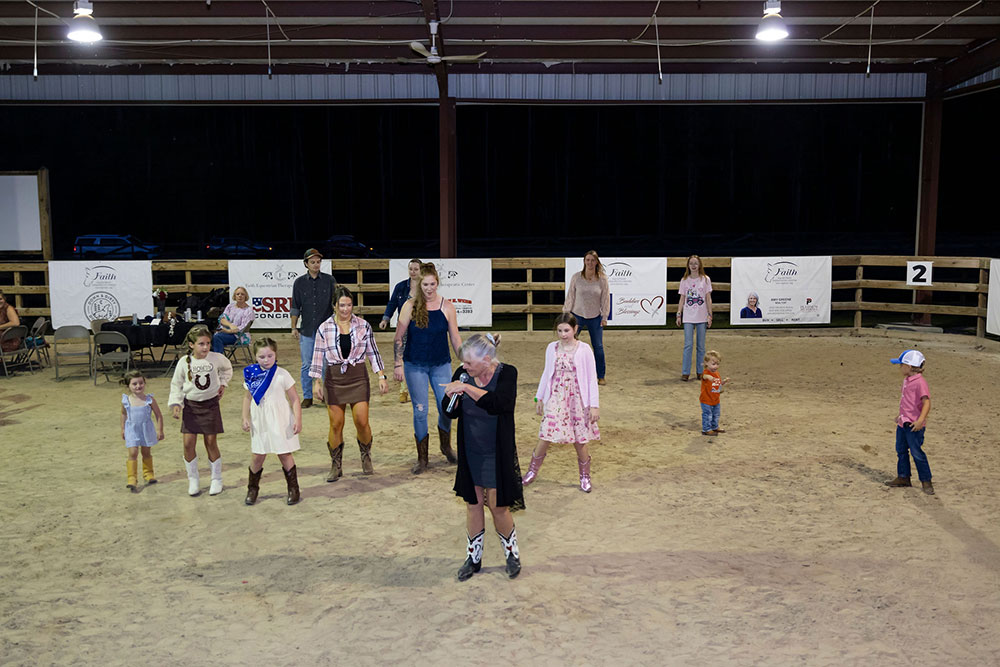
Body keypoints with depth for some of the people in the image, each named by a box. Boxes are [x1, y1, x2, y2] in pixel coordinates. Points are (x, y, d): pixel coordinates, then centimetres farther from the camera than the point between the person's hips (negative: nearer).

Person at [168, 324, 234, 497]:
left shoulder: (217, 358, -9)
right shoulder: (184, 362, -10)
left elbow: (227, 368, 15)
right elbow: (176, 384, 0)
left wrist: (223, 384, 4)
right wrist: (176, 404, -10)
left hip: (210, 404, 0)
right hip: (190, 405, 0)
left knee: (211, 442, 2)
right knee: (188, 443, -3)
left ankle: (216, 480, 18)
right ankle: (193, 480, 15)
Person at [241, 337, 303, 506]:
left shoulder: (282, 375, -9)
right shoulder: (252, 375, -1)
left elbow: (294, 398, -6)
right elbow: (248, 397, 11)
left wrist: (298, 419, -11)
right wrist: (245, 418, 5)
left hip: (280, 422, -3)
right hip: (259, 422, 3)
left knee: (284, 455, 4)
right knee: (257, 457, 9)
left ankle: (293, 489, 17)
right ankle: (252, 489, 27)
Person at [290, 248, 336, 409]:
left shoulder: (329, 280, 4)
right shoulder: (299, 282, 6)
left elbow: (335, 303, 7)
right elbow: (295, 307, 9)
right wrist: (294, 327, 5)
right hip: (307, 330, 1)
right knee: (306, 365, 2)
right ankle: (307, 397, 11)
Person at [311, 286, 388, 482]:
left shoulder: (363, 326, 2)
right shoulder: (324, 329, 1)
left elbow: (373, 353, 6)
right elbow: (318, 357, 3)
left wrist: (382, 376, 2)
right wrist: (317, 382, -2)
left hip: (358, 377, 0)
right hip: (334, 379, 0)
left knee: (362, 421, -5)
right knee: (336, 424, 1)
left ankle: (366, 458, 20)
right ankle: (336, 466, 15)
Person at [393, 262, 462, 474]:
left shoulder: (447, 306, -1)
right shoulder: (410, 306, -5)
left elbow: (455, 338, 5)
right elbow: (399, 338, -1)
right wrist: (397, 365, -5)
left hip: (441, 364, 1)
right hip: (415, 366, -1)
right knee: (420, 411, 1)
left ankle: (446, 446, 29)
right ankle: (422, 458, 14)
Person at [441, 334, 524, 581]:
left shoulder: (506, 373, -15)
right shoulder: (463, 374, -4)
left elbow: (499, 403, -33)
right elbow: (450, 412, 3)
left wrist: (468, 388, -32)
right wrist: (453, 396, -18)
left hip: (497, 454, -4)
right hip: (470, 453, 4)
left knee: (498, 507, 3)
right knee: (473, 504, 13)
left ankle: (512, 554, 27)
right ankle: (473, 557, 29)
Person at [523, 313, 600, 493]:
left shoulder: (584, 350, -7)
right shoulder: (552, 348, 2)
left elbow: (592, 378, -4)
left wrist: (594, 405, -7)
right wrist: (539, 397, 16)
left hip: (577, 400, -2)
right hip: (555, 399, 2)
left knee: (579, 441, 5)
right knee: (545, 438, -1)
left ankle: (585, 477, 26)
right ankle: (532, 471, 19)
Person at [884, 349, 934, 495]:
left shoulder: (920, 382, -18)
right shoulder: (906, 380, 11)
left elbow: (926, 402, -25)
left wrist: (920, 420, -33)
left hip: (914, 425, -9)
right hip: (902, 423, 9)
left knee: (917, 453, -4)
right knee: (901, 450, 16)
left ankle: (926, 481, 7)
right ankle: (903, 477, 28)